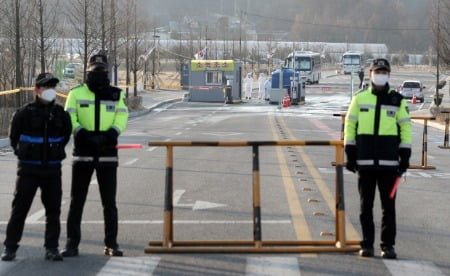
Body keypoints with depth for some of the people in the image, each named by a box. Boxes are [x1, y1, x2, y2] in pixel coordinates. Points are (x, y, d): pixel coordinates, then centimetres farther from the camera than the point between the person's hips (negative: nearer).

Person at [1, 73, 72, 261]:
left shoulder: (61, 114, 1)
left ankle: (51, 248, 13)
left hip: (53, 169, 3)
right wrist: (21, 153, 11)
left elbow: (66, 136, 17)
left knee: (53, 210, 5)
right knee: (20, 208, 1)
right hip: (28, 168, -3)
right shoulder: (24, 113, -8)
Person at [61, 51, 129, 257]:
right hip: (83, 153, -1)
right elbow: (69, 119, -3)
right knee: (76, 201, 2)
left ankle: (111, 244, 14)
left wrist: (111, 134, -18)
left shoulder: (116, 94, 7)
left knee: (109, 202, 5)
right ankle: (72, 243, 8)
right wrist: (83, 134, -20)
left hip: (107, 154, 1)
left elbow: (121, 118, 1)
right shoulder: (76, 93, 3)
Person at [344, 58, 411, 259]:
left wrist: (405, 156, 1)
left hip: (389, 161, 0)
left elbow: (405, 127, 7)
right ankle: (367, 245, 12)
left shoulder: (398, 100, 7)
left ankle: (388, 246, 8)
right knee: (366, 205, 5)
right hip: (364, 161, 0)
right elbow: (349, 125, 8)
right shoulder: (360, 98, 7)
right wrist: (350, 154, 2)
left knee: (388, 205, 2)